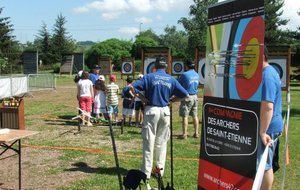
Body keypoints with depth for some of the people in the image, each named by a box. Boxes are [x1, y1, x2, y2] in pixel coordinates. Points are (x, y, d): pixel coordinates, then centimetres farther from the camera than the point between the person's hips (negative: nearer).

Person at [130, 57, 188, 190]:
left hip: (151, 110, -2)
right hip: (165, 111, 3)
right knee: (162, 143, 16)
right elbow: (185, 95, 3)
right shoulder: (171, 80, 3)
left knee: (149, 143, 1)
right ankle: (160, 170, 24)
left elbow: (132, 87, -12)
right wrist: (172, 100, 12)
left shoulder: (149, 77, -3)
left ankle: (146, 174, 2)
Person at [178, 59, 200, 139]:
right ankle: (196, 133, 17)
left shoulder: (185, 74, -13)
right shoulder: (197, 75, 8)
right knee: (195, 116, 12)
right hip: (195, 96, 6)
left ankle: (184, 134, -3)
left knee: (185, 116, -3)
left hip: (187, 97, -6)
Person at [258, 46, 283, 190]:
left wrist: (262, 132, -27)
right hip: (271, 126, 10)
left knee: (264, 165, 1)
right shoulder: (270, 71, 11)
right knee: (266, 163, 19)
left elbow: (267, 106, -29)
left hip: (267, 128, -10)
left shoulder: (266, 76, -21)